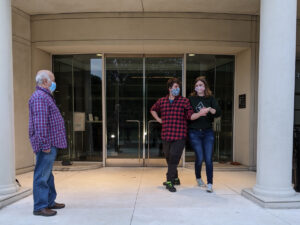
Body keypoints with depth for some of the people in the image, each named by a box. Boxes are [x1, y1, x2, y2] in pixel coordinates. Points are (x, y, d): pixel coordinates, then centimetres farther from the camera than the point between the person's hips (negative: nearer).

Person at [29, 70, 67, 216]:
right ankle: (40, 207, 6)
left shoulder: (45, 96, 20)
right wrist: (45, 144, -23)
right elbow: (40, 123, -22)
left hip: (51, 144, 11)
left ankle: (49, 202, 28)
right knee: (42, 175, -3)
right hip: (46, 144, -11)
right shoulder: (40, 97, -14)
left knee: (47, 174, 17)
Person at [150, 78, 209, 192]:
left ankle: (170, 182, 2)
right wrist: (158, 119, 13)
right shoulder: (161, 101, 10)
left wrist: (200, 113, -24)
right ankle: (175, 178, 34)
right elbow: (153, 110, 28)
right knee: (169, 158, 14)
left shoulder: (184, 101, 1)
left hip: (179, 136, -4)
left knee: (174, 158, -11)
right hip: (166, 135, 4)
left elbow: (190, 116, -6)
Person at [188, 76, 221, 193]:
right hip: (194, 132, -1)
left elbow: (218, 112, -8)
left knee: (208, 159, -5)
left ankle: (209, 184, 5)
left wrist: (210, 109, -25)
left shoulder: (211, 99, 5)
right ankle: (198, 178, 27)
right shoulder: (191, 99, 5)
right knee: (200, 158, 0)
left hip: (208, 132, 1)